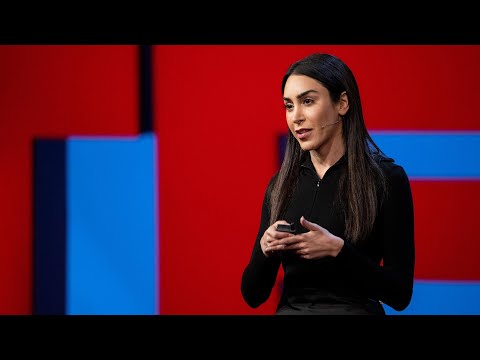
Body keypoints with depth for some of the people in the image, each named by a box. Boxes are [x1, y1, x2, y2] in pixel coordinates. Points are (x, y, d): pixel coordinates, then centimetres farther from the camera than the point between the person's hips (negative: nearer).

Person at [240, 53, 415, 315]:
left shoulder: (387, 179, -3)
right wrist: (265, 249, -10)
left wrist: (337, 250, -16)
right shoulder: (280, 185, 9)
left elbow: (400, 294, -5)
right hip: (289, 308, 4)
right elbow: (252, 294, 8)